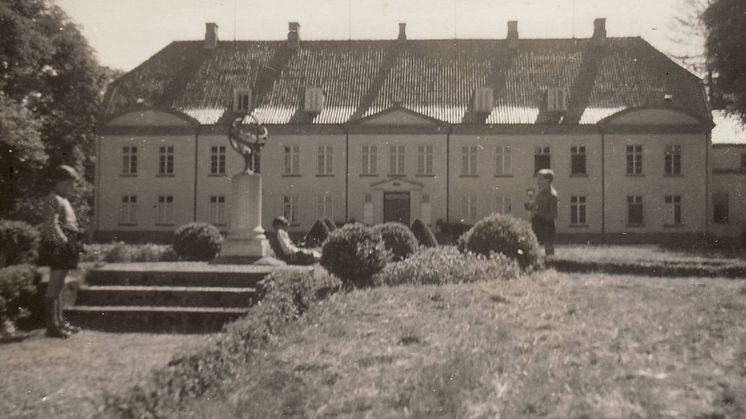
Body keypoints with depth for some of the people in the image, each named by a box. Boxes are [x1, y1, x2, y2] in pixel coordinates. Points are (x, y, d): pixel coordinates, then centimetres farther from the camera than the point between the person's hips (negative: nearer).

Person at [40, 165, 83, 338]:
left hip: (64, 246, 10)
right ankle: (52, 326, -5)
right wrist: (65, 242, -26)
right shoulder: (54, 200, -10)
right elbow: (52, 226, -21)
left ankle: (59, 322, 23)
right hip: (58, 246, -10)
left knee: (59, 285, 15)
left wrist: (73, 246, 19)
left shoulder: (62, 200, 20)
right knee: (55, 285, -8)